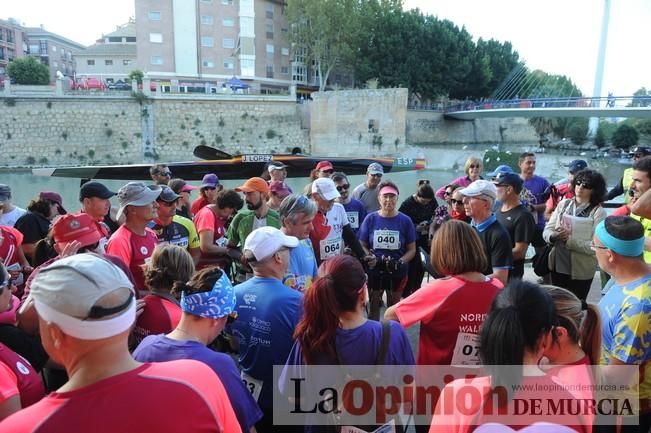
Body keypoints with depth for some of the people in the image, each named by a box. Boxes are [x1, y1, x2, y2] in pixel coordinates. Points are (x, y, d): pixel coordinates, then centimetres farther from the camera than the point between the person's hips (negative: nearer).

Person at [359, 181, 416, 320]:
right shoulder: (370, 219, -5)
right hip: (374, 271, 0)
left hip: (397, 272, 0)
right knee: (373, 305, 14)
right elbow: (362, 245, 0)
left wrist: (400, 262, -19)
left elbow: (412, 249, -2)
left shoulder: (405, 220, -6)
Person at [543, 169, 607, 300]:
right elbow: (547, 230, 0)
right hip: (557, 267, 4)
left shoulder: (598, 212, -11)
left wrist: (569, 240, -25)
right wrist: (554, 236, -21)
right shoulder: (563, 204, 2)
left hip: (581, 272, -4)